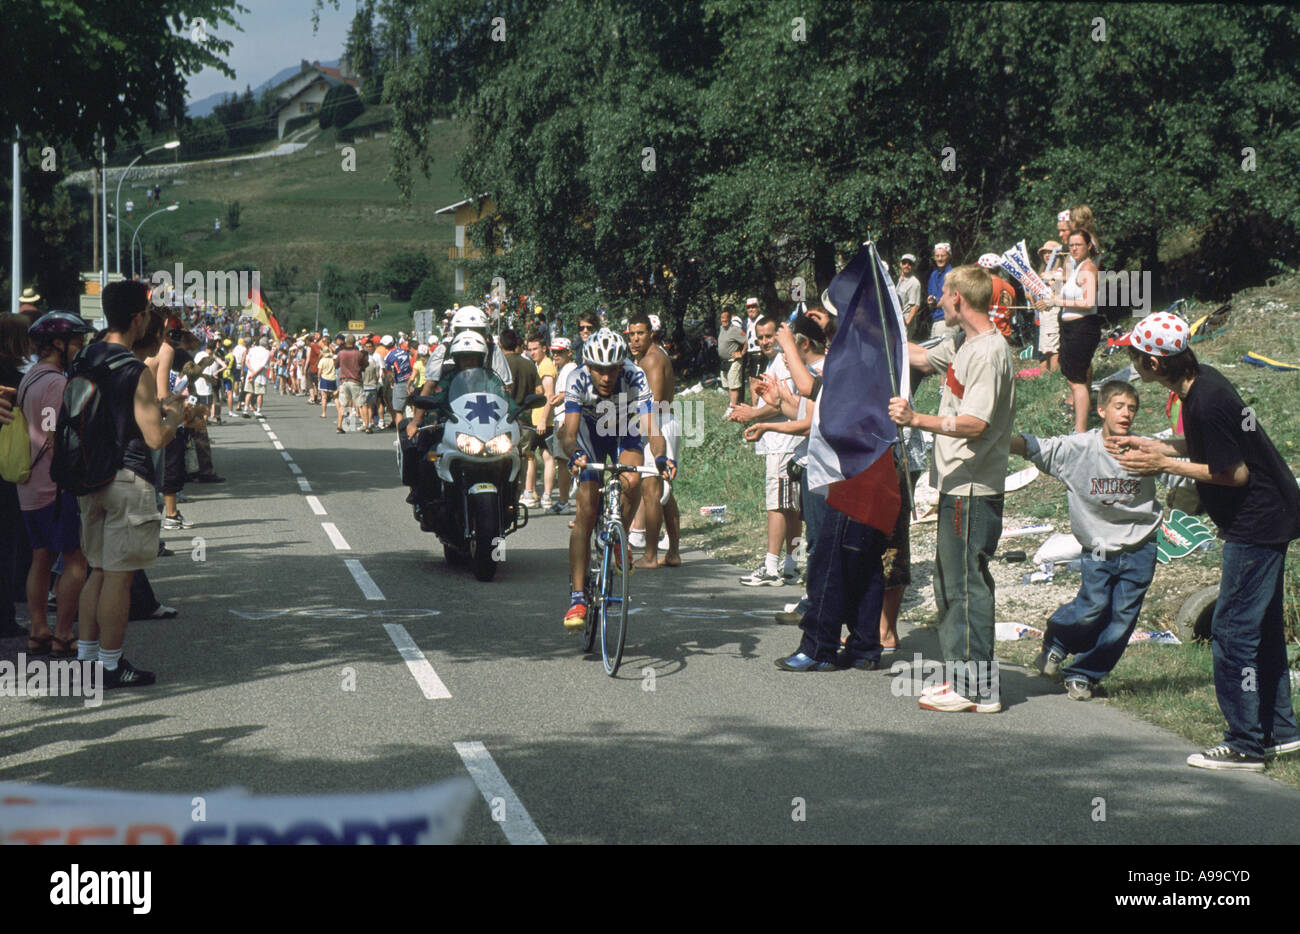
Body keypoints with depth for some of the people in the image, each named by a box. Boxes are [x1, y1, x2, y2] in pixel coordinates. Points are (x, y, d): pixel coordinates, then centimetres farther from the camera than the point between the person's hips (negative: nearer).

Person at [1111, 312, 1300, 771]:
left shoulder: (1206, 402, -25)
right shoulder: (1203, 380, 5)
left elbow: (1236, 473, -19)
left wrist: (1165, 466, -14)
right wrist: (1155, 446, 12)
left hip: (1256, 523, -11)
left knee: (1232, 631, -5)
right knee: (1262, 629, 17)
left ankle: (1245, 746, 0)